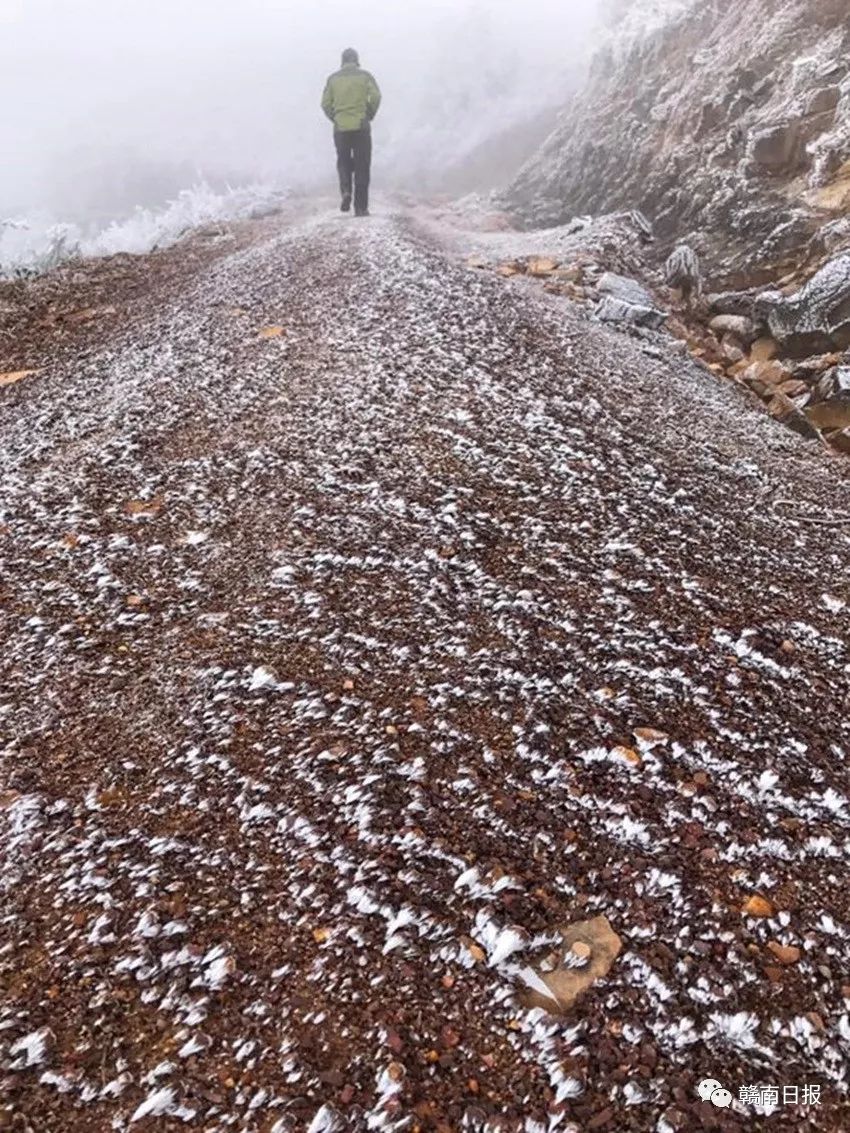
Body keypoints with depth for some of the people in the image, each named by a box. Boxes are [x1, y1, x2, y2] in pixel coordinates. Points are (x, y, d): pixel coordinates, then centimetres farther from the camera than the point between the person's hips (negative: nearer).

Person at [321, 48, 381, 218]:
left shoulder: (333, 78, 8)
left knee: (343, 162, 16)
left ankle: (346, 191, -11)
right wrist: (369, 115, 4)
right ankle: (360, 207, 1)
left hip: (340, 128, 1)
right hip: (361, 127, -1)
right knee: (362, 167, 4)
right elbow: (375, 97, -8)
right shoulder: (365, 75, 4)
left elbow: (325, 103, 2)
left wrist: (335, 118, 13)